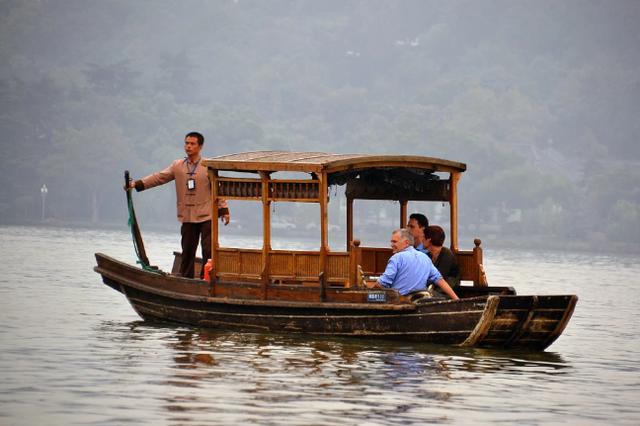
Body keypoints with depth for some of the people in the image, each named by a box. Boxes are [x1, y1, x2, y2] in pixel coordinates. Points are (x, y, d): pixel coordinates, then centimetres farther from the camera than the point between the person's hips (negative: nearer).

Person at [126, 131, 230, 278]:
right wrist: (136, 184, -9)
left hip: (206, 216, -3)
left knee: (209, 250, -8)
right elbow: (159, 177, 1)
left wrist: (224, 210, -2)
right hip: (187, 218, 3)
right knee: (187, 252, 8)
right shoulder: (177, 166, 7)